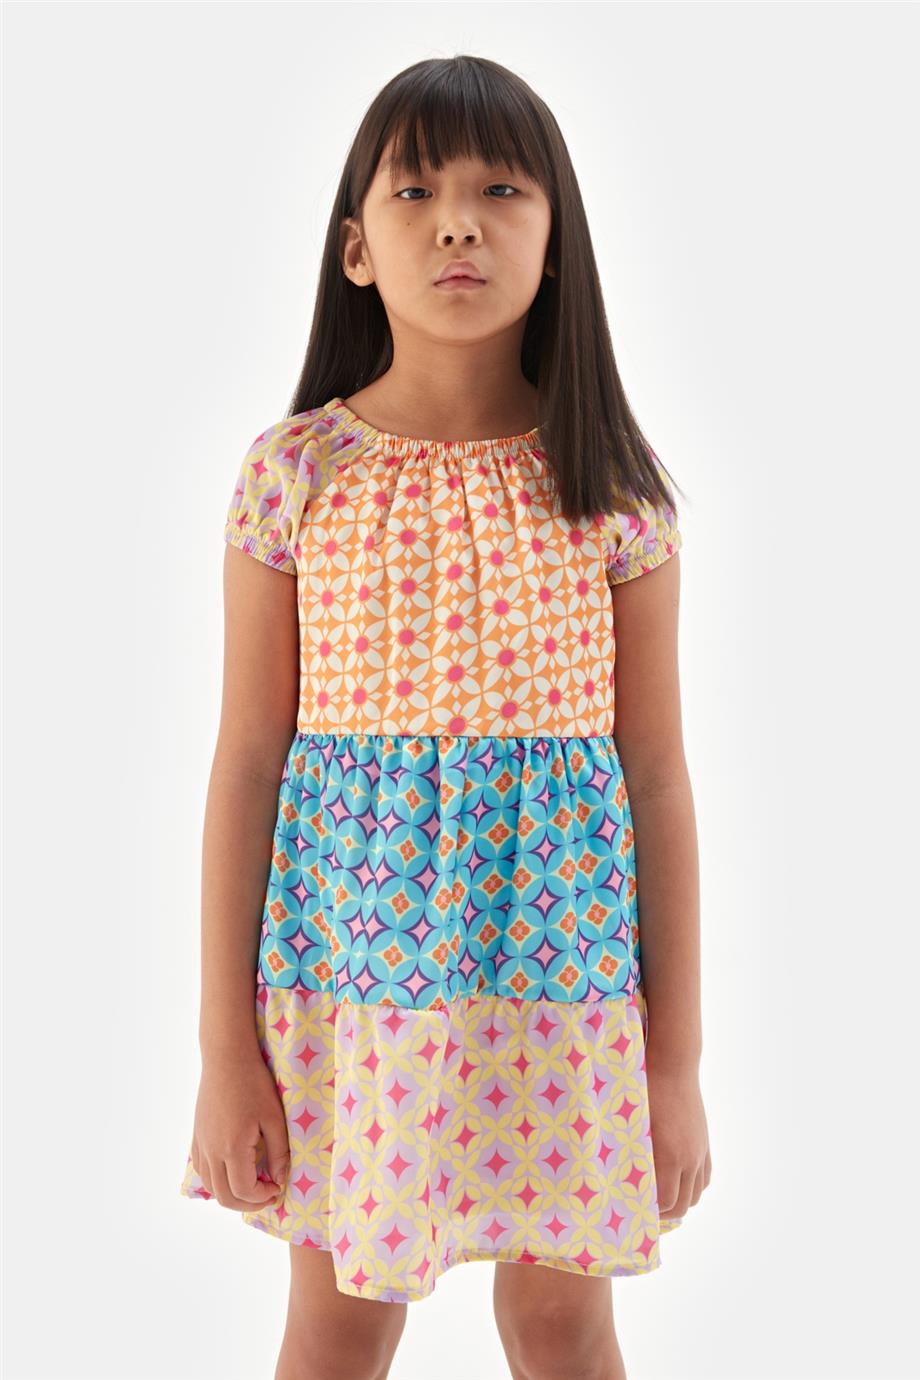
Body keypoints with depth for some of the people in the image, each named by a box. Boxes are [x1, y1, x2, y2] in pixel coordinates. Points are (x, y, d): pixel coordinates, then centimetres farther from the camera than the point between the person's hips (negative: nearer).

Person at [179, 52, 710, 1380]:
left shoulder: (615, 484, -3)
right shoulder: (295, 472, -4)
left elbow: (659, 778, 0)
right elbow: (247, 762, -1)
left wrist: (676, 1062, 1)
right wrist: (227, 1047, -2)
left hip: (563, 960, 1)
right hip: (348, 964, 0)